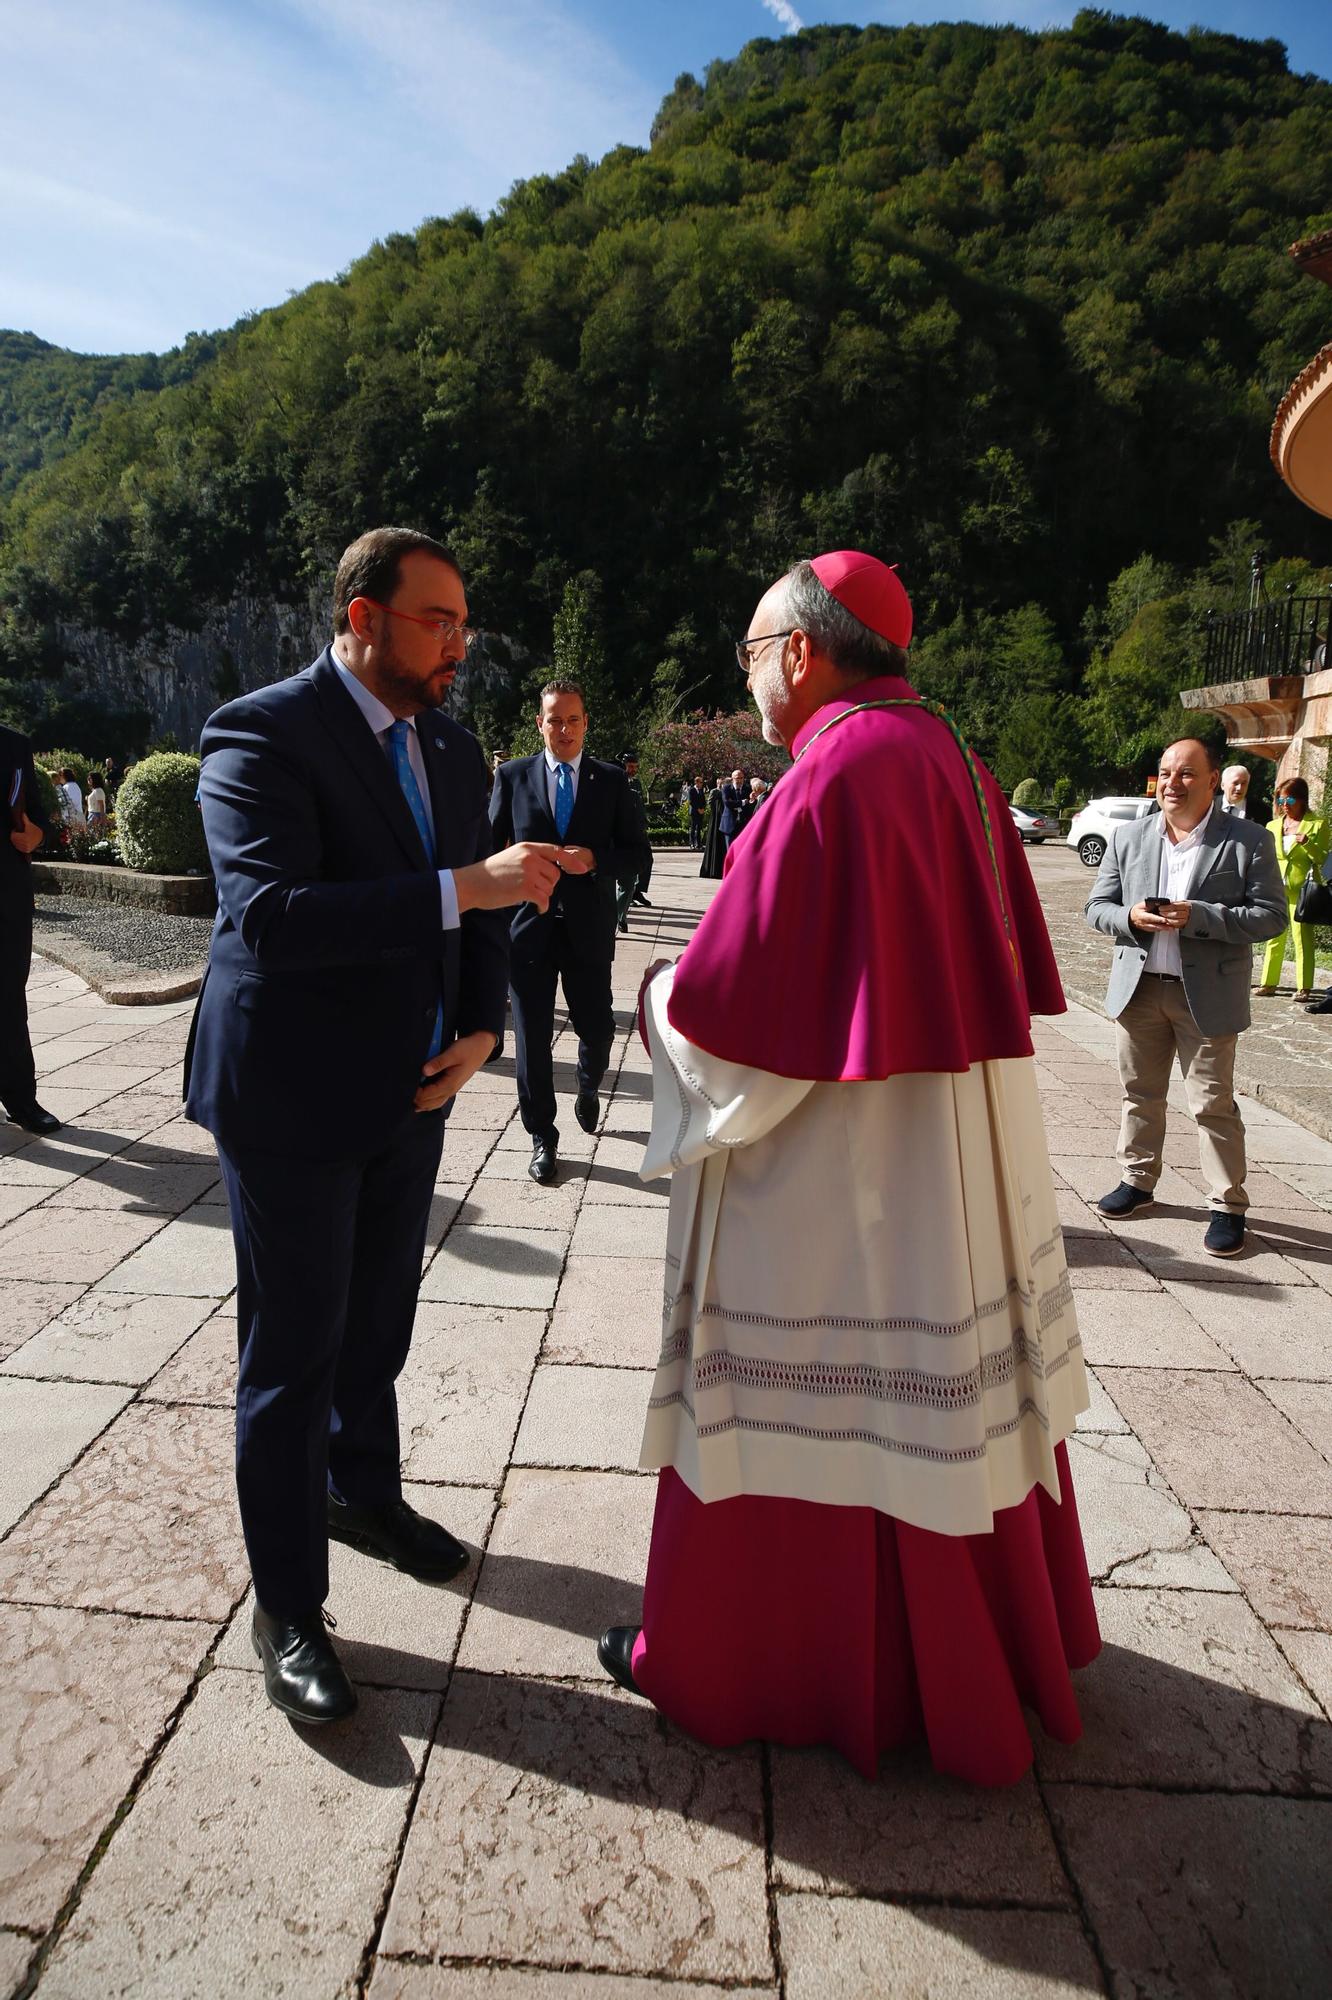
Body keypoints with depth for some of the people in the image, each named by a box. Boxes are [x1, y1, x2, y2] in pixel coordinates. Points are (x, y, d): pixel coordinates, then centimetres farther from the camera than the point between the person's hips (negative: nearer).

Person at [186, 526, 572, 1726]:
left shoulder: (452, 752, 7)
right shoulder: (261, 736, -16)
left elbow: (478, 914, 12)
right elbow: (271, 914, -31)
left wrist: (481, 1028, -4)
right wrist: (460, 889, -36)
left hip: (411, 1090, 7)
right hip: (293, 1098, -7)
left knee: (379, 1323, 22)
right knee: (293, 1352, 5)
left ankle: (361, 1491, 46)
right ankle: (287, 1606, 22)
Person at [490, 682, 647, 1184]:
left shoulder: (611, 780, 5)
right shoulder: (512, 775, 4)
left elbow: (636, 852, 4)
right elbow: (490, 845, 8)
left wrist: (595, 860, -13)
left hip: (589, 928, 1)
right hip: (528, 925, 0)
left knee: (597, 1030, 8)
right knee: (532, 1038, 3)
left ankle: (588, 1089, 43)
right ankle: (542, 1138, 18)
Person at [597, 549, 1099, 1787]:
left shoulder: (832, 776, -21)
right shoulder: (949, 761, 6)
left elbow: (728, 1005, -22)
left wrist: (659, 998, 1)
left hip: (839, 1174, -9)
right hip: (960, 1158, 9)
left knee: (804, 1412, 8)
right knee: (950, 1400, 23)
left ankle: (735, 1657, 29)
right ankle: (978, 1634, 44)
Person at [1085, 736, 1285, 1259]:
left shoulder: (1248, 840, -4)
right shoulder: (1127, 837, 6)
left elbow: (1270, 916, -9)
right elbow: (1097, 906, 8)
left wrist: (1196, 917, -21)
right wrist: (1131, 917, -15)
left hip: (1208, 994, -4)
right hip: (1139, 987, 4)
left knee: (1213, 1103, 1)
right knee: (1140, 1093, 14)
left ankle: (1228, 1205, 12)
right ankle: (1137, 1180, 30)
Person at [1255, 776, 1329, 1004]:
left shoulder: (1317, 825, 2)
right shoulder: (1272, 826, 16)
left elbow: (1322, 859, -3)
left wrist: (1307, 843, -19)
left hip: (1301, 889, -4)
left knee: (1302, 938, -5)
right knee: (1274, 938, 6)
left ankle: (1304, 987, -2)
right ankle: (1268, 982, 10)